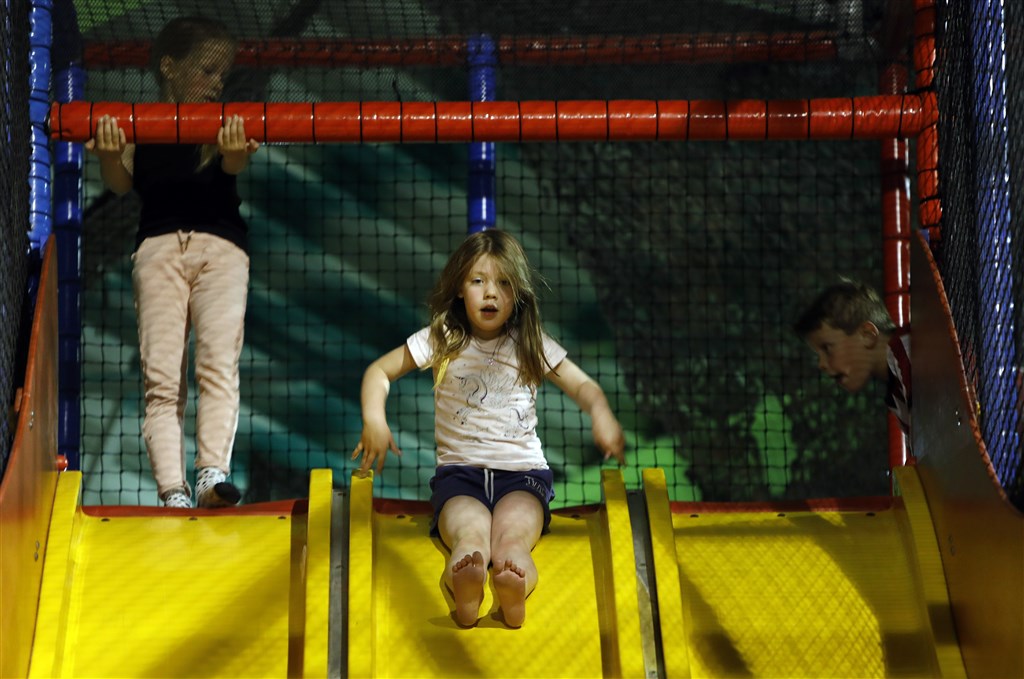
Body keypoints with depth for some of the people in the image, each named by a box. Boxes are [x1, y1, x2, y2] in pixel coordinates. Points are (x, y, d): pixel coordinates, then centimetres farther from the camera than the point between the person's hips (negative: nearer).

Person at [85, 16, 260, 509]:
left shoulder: (228, 126, 14)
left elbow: (233, 166, -7)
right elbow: (120, 183, -1)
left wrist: (236, 151, -33)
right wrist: (107, 152, -25)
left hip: (220, 245, 0)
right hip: (158, 245, 0)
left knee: (219, 362, -17)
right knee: (160, 376, -9)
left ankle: (213, 473, -25)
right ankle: (171, 490, -16)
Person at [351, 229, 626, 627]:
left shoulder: (532, 345, 10)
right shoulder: (441, 341, 8)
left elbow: (582, 386, 12)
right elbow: (379, 372, 12)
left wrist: (601, 415, -12)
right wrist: (374, 419, -9)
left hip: (522, 473, 1)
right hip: (458, 472, -1)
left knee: (512, 538, -35)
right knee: (470, 535, -37)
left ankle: (515, 594, -67)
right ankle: (465, 591, -70)